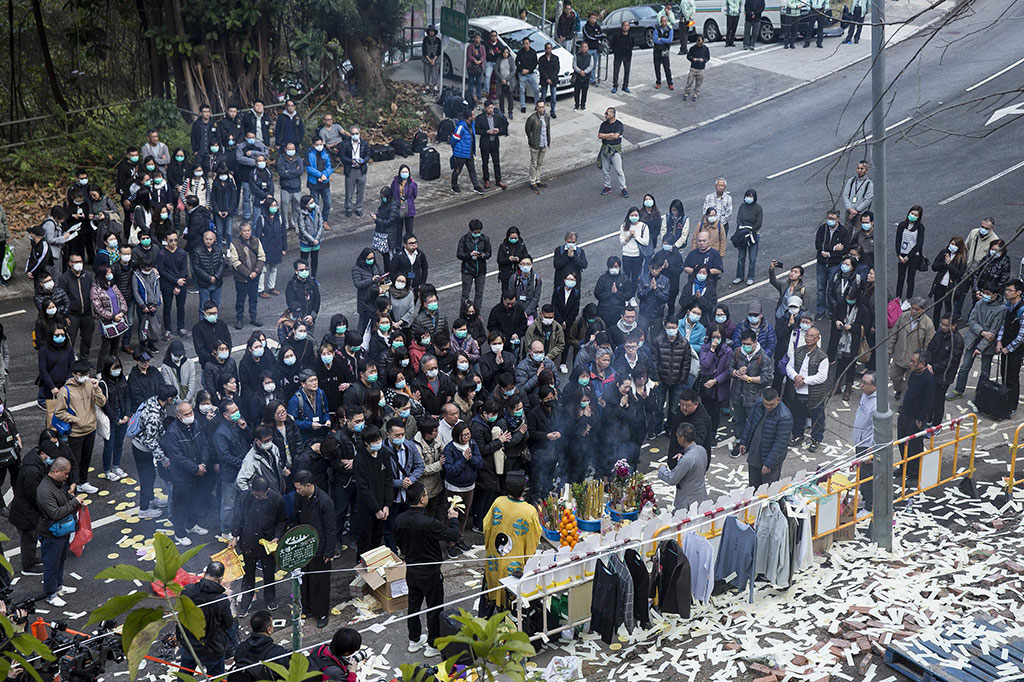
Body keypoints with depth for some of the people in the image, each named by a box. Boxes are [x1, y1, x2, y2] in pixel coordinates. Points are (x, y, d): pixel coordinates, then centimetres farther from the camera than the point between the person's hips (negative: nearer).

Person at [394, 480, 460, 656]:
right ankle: (433, 645, 22)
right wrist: (453, 519, -3)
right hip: (430, 572, -6)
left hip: (411, 570, 6)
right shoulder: (429, 523, -31)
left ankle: (414, 640, 36)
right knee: (434, 609, 11)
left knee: (413, 605, 22)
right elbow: (453, 536, -21)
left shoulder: (400, 519, -10)